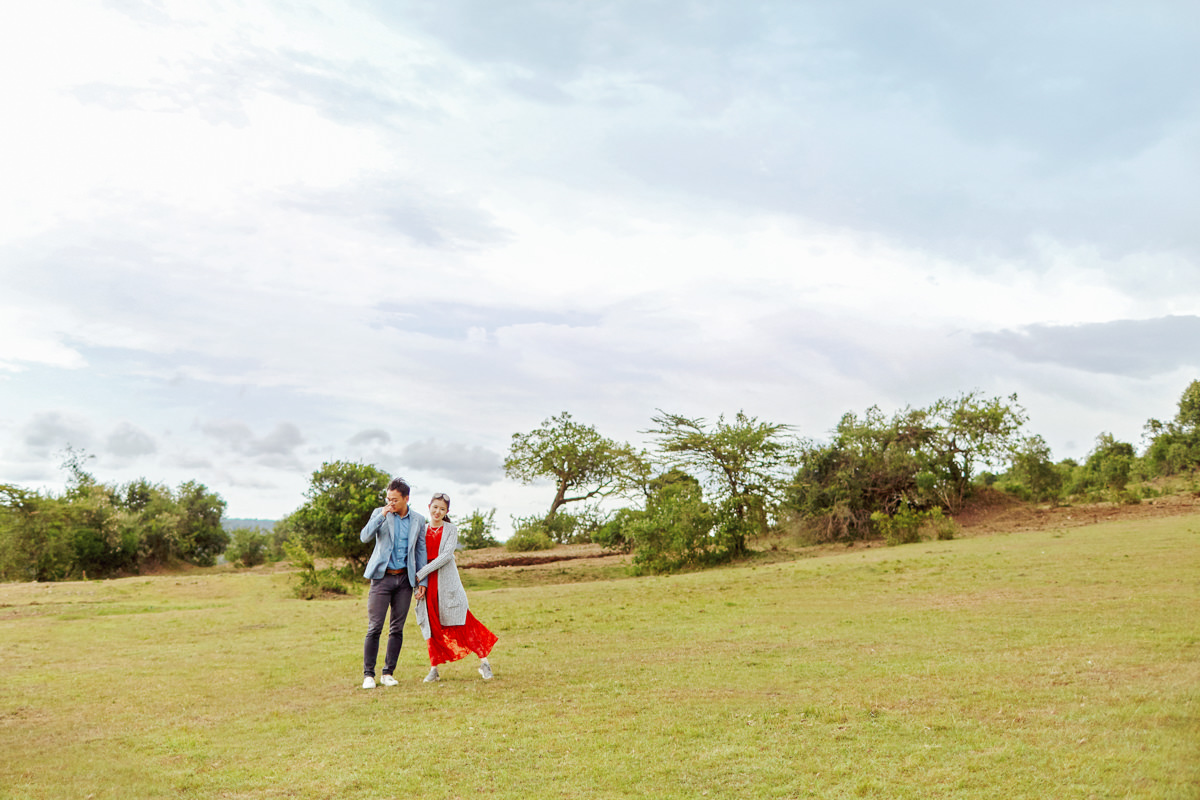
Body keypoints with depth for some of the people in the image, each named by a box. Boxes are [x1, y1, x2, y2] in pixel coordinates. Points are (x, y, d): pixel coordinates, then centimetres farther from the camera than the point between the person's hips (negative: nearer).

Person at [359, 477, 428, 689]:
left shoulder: (418, 520, 7)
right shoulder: (380, 514, 3)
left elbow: (421, 552, 12)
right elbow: (365, 537, -12)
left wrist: (422, 581, 7)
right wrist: (382, 515, -20)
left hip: (405, 579, 2)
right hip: (382, 577, -2)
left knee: (397, 629, 4)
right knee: (374, 628, -6)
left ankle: (388, 673, 13)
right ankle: (368, 674, 1)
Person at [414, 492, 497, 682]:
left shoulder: (451, 530, 0)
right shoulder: (422, 530, 10)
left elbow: (446, 555, -11)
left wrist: (421, 574, -16)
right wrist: (419, 583, -4)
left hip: (447, 581, -3)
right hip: (427, 583, 3)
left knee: (462, 622, -6)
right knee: (432, 625, 4)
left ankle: (483, 661, 1)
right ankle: (434, 669, 11)